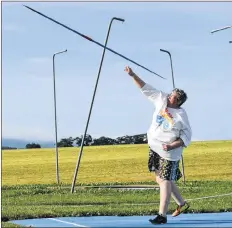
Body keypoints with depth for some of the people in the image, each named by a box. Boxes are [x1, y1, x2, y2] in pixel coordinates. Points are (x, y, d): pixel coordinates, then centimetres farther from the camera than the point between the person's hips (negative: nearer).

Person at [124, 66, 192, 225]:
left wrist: (172, 146, -25)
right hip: (154, 147, 7)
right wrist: (133, 75, -7)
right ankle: (181, 204, 32)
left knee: (165, 181, -10)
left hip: (169, 152, -7)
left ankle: (162, 215, -10)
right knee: (161, 178, 16)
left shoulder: (181, 115, -15)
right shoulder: (161, 100, -2)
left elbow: (187, 136, -13)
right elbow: (146, 88, 1)